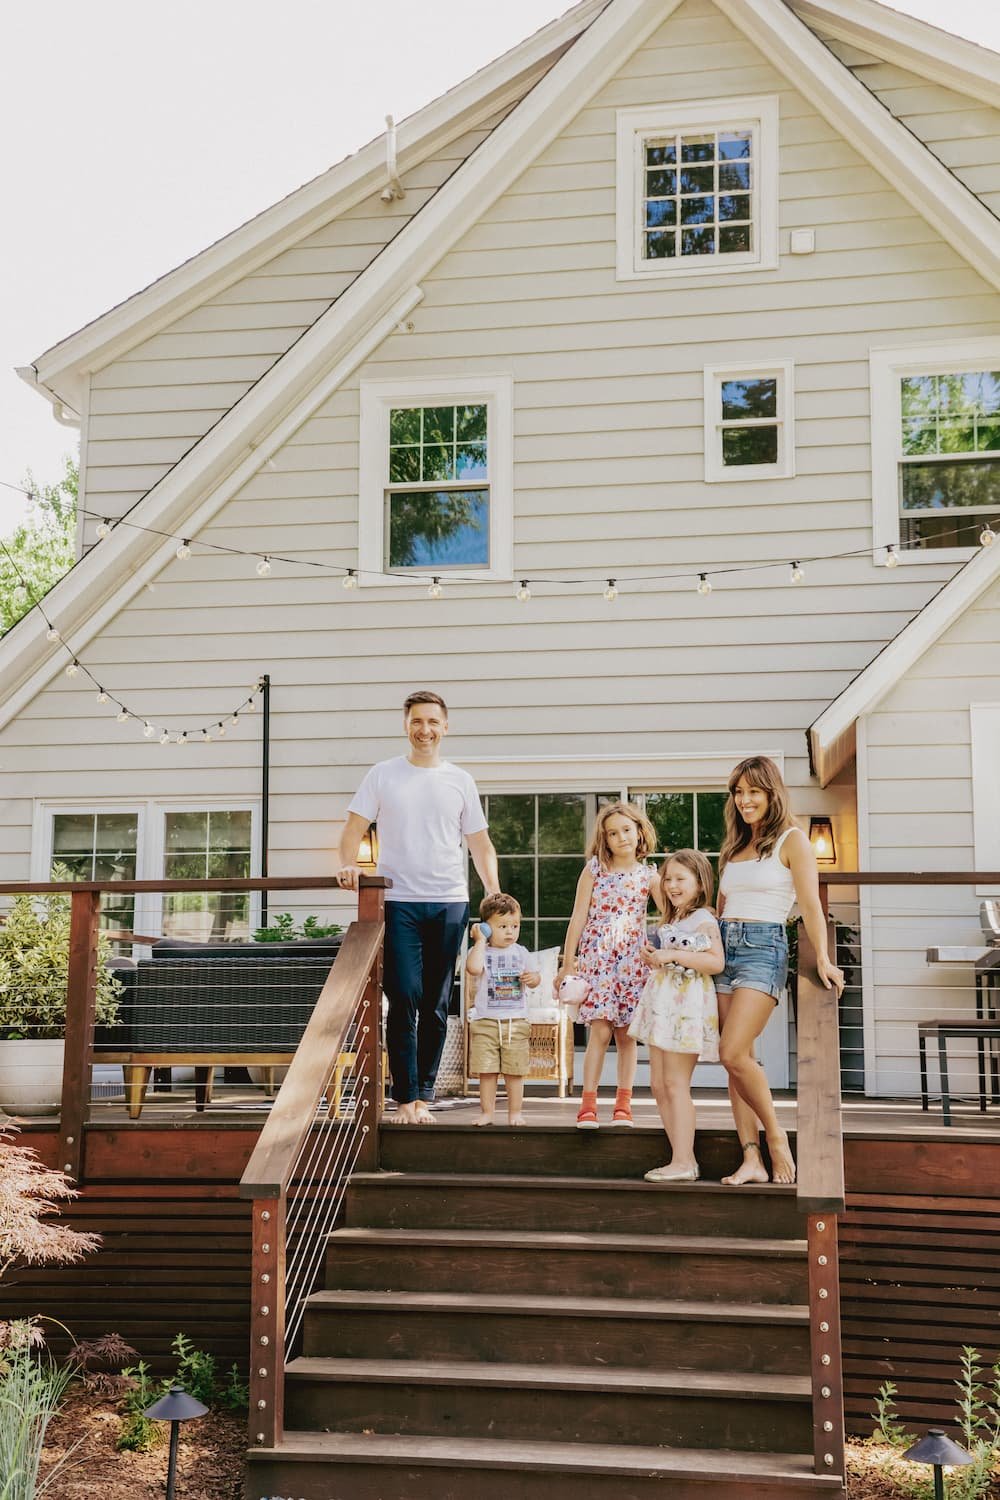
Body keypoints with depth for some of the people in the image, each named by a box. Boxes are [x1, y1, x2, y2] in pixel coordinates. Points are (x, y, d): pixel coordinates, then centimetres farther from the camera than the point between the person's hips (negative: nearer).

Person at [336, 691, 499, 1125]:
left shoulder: (460, 781, 12)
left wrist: (495, 893, 1)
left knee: (436, 1005, 5)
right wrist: (348, 864, -16)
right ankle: (406, 1098, -4)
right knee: (404, 999, -9)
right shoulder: (383, 776, 7)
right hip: (398, 903, -2)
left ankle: (424, 1095, 13)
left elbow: (480, 844, 13)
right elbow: (355, 828, 4)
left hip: (449, 904, 2)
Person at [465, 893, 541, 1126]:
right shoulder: (480, 951, -2)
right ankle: (487, 1111, 11)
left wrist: (533, 978, -7)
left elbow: (533, 980, 17)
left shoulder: (520, 952, 8)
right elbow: (473, 968, -24)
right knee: (487, 1071, 1)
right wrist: (480, 941, -15)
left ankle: (515, 1112, 13)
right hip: (486, 1022, -2)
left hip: (516, 1022, 2)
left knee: (514, 1071, 4)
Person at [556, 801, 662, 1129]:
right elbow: (578, 918, 3)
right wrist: (567, 963, 1)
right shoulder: (594, 869, 3)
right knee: (600, 1031, -9)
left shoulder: (648, 875, 7)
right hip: (596, 956, -2)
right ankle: (588, 1105, -6)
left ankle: (623, 1104, 12)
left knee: (626, 1034, 4)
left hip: (632, 961, 2)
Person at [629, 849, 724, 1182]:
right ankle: (683, 1159, 11)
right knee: (659, 1084, 7)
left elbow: (715, 962, -20)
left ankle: (683, 1162, -8)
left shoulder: (703, 919, -8)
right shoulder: (672, 921, 21)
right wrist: (653, 958, 11)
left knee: (675, 1083, -11)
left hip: (687, 1006, -10)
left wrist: (673, 955, -22)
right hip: (663, 1005, 10)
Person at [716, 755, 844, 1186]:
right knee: (734, 1060, 0)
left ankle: (775, 1136, -1)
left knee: (734, 1053, -18)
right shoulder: (733, 847, 19)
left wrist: (823, 959, -17)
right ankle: (752, 1160, 2)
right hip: (725, 947, 7)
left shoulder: (791, 840, 1)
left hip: (764, 948, -6)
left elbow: (810, 904, -7)